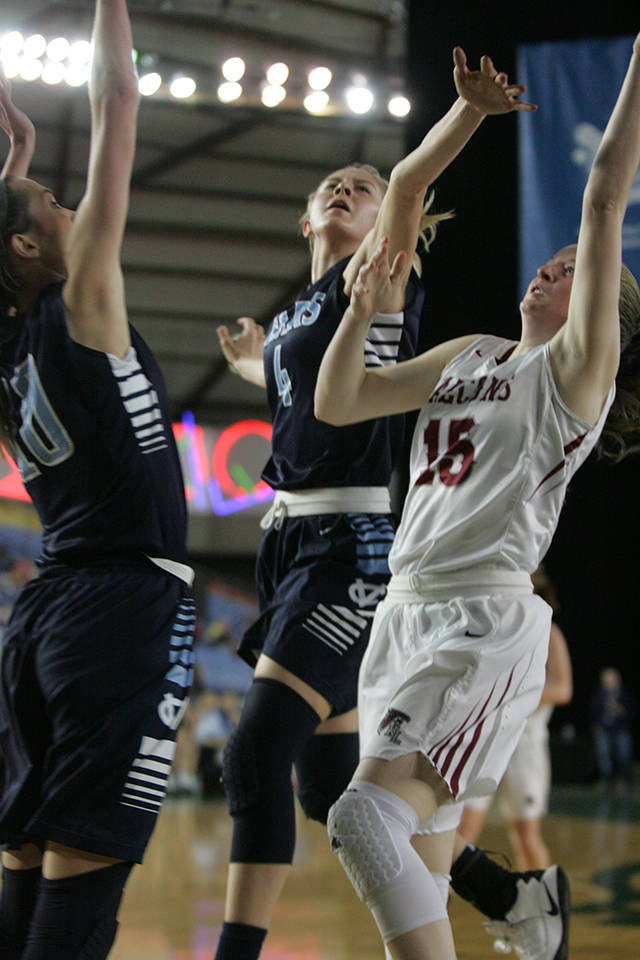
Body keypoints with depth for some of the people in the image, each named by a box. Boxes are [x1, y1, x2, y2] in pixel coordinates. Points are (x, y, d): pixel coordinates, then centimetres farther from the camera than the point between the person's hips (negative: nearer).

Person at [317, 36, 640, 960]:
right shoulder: (468, 354, 20)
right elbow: (337, 403, 20)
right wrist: (363, 309, 6)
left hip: (486, 621, -7)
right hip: (406, 610, 7)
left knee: (370, 816, -23)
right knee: (419, 855, 9)